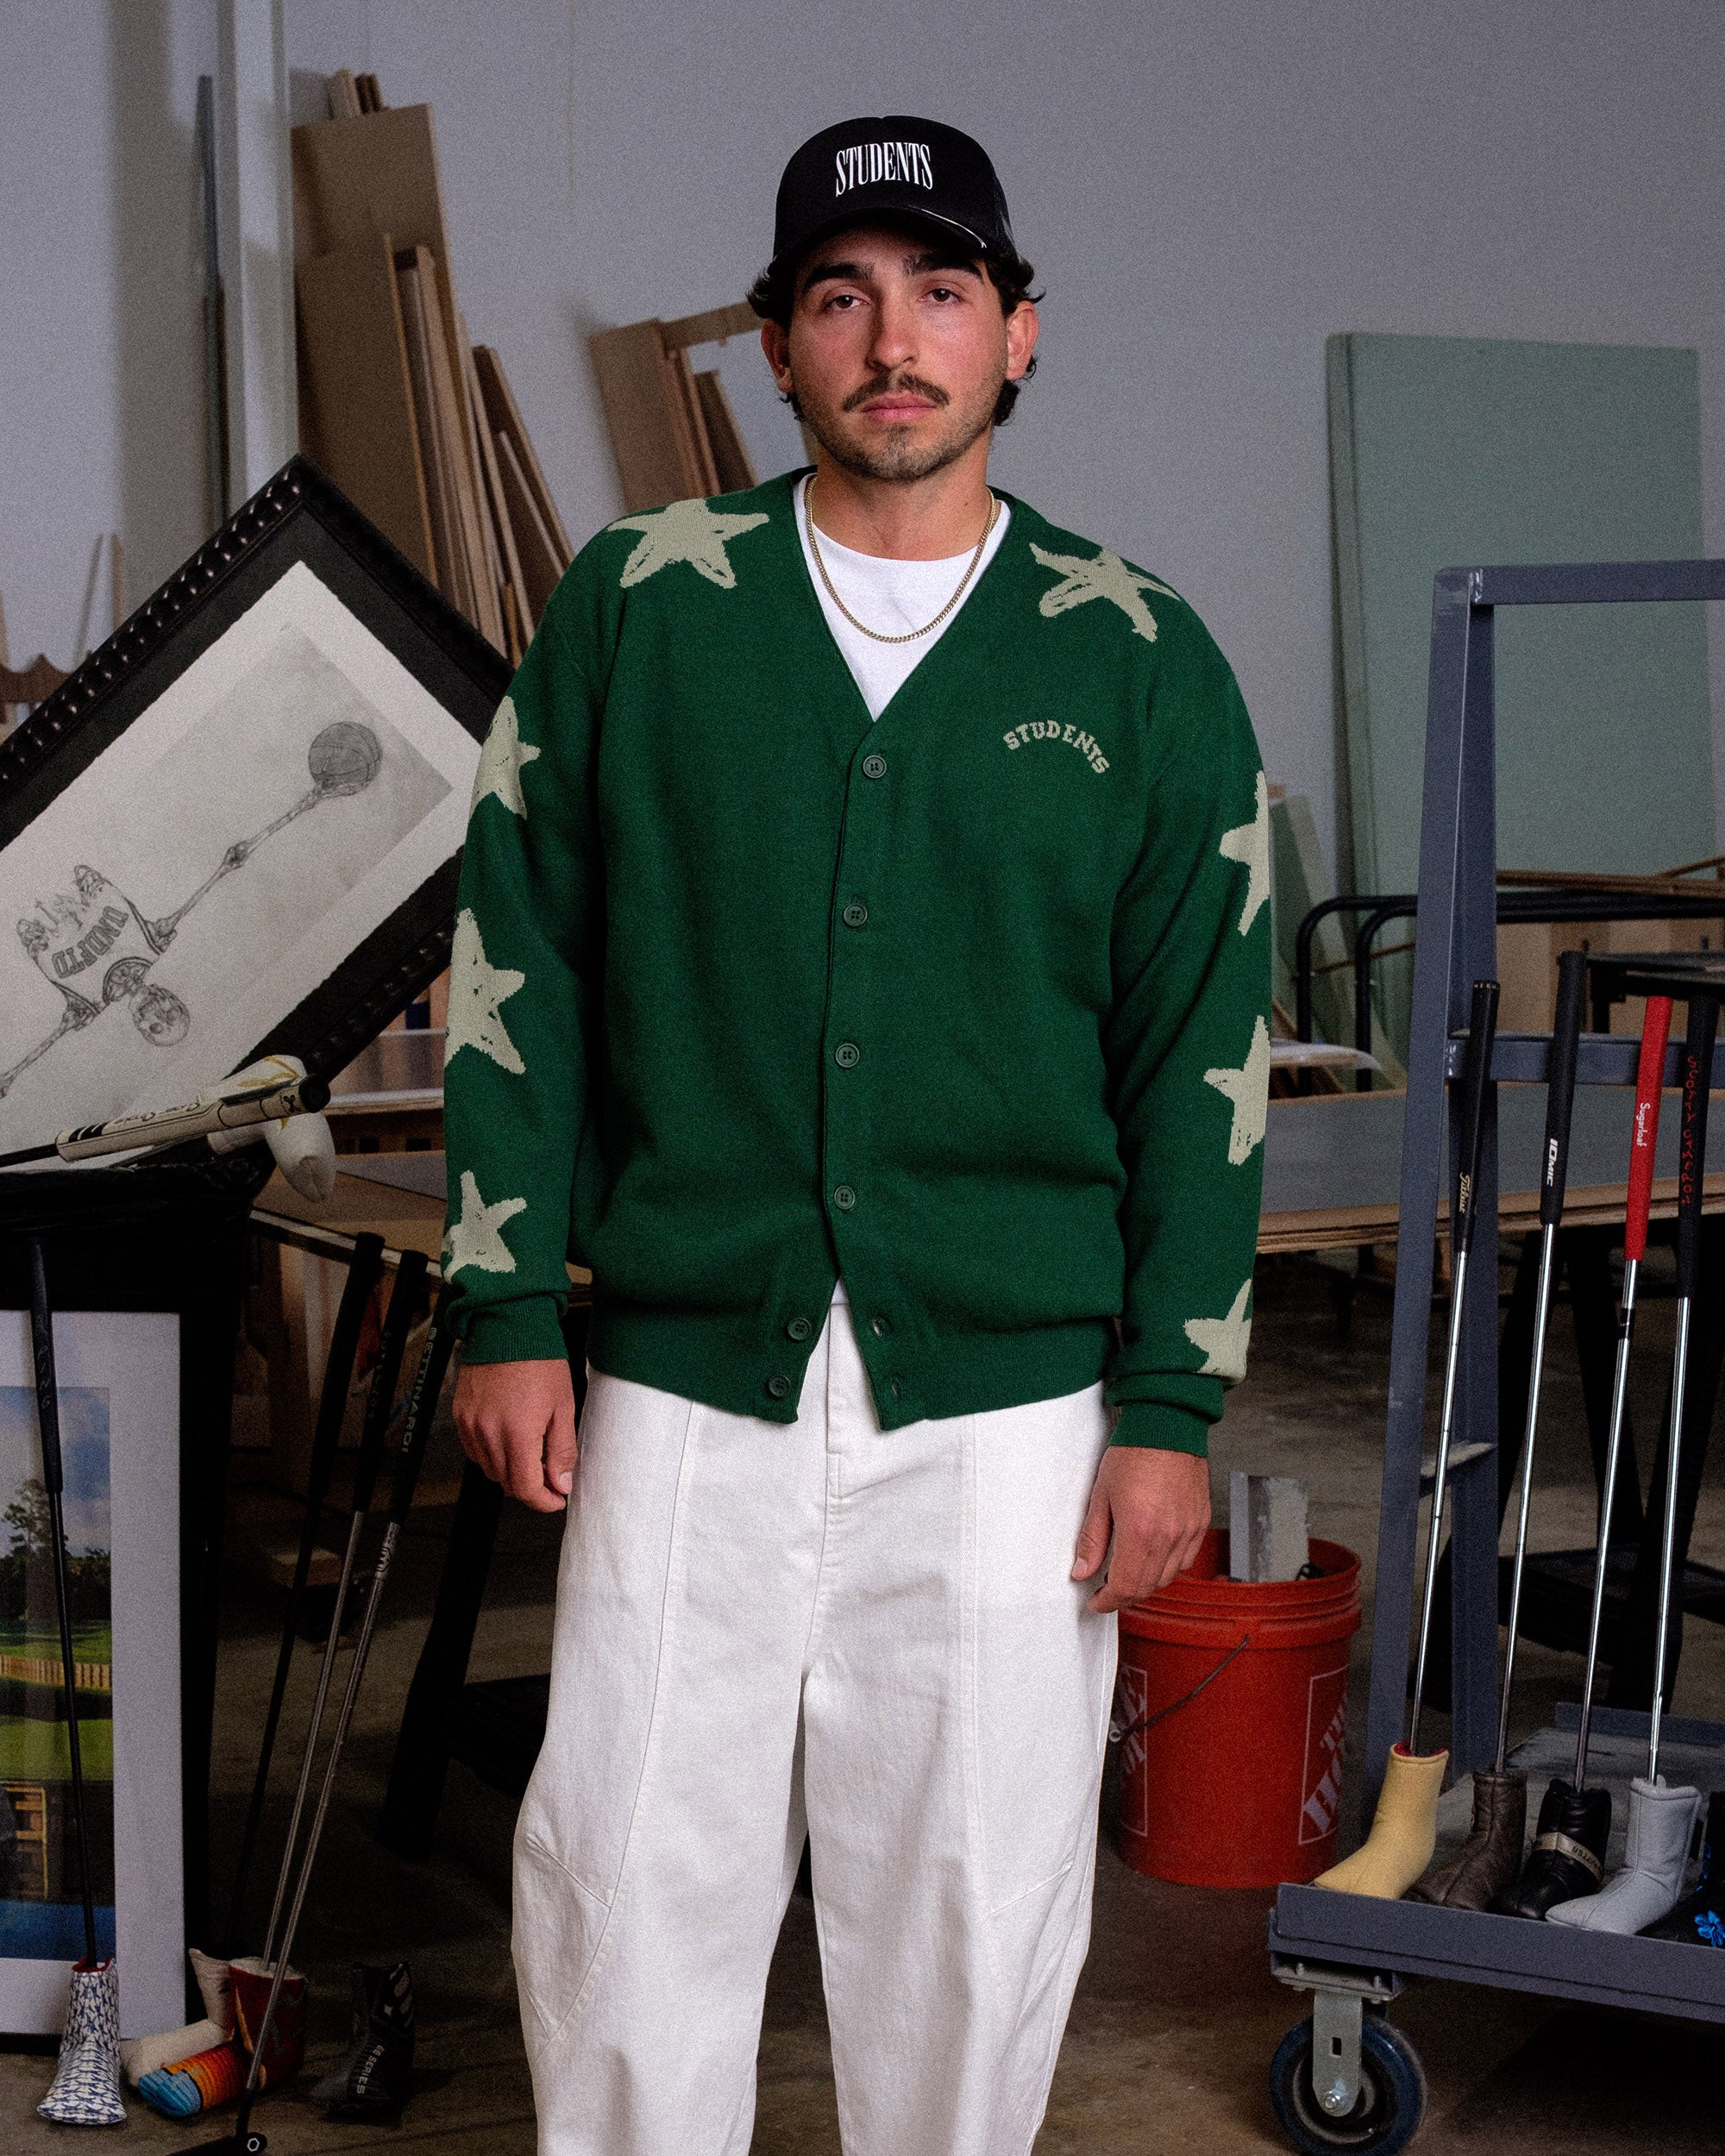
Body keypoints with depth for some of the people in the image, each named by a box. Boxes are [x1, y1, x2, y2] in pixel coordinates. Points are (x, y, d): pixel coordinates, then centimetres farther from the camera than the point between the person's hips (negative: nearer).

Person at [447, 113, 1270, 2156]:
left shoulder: (1141, 664, 3)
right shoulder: (635, 605, 3)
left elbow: (1204, 1051, 4)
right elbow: (516, 966, 6)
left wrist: (1171, 1410, 0)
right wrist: (508, 1315, 1)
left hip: (1008, 1401, 0)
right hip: (684, 1381, 0)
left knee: (976, 1897, 7)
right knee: (624, 1883, 4)